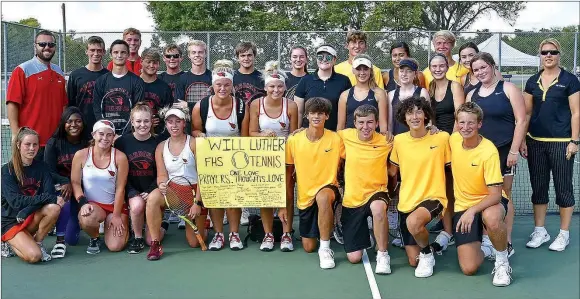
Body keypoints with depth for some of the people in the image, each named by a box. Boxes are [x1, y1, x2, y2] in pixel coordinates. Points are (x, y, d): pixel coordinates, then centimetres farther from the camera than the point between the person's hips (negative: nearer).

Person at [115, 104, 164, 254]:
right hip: (133, 190, 1)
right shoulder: (122, 142, -3)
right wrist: (133, 193, -15)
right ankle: (137, 238, -6)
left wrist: (150, 192, -15)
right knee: (137, 205, -35)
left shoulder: (158, 143, -5)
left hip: (152, 190, -1)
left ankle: (160, 224, 31)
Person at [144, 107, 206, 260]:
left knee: (195, 243, 0)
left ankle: (201, 225, 38)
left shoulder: (194, 143, -7)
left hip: (194, 190, -2)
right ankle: (156, 241, -16)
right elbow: (162, 175, -1)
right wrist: (162, 185, -27)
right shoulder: (161, 147, 4)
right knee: (152, 198, -34)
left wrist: (198, 202, -17)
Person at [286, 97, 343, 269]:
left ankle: (325, 248, -25)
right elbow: (289, 172, 3)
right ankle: (323, 228, 43)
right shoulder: (294, 140, -6)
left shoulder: (335, 139, -10)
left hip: (328, 189, -3)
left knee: (323, 197, -41)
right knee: (308, 247, 6)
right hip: (305, 196, 3)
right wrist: (287, 203, 5)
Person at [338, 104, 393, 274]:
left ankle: (383, 254, -19)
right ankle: (362, 234, 35)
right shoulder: (345, 136, -6)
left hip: (376, 193, -2)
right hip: (351, 199, 2)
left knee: (378, 208, -42)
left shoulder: (386, 142, -9)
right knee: (354, 258, 0)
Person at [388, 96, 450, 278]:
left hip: (433, 198, -3)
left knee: (413, 222, -38)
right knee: (413, 261, 5)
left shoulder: (442, 137, -8)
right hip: (406, 202, 4)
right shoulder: (399, 140, 0)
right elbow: (392, 171, 12)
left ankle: (427, 253, -6)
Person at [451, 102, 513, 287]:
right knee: (469, 268, -9)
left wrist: (472, 211, -39)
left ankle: (502, 261, -13)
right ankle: (480, 242, 25)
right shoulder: (453, 140, -6)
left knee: (492, 219, -43)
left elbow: (495, 194, -24)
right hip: (462, 205, 3)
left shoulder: (489, 151, -21)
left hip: (489, 201, -3)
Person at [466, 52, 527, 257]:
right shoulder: (472, 95, 10)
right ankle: (486, 238, 18)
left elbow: (521, 120, -7)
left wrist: (514, 150, -13)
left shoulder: (508, 89, -2)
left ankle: (507, 243, 9)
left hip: (503, 151, -4)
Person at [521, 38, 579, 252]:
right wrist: (522, 140, 6)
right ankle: (540, 231, 21)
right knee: (538, 187, 9)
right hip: (535, 142, 4)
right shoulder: (532, 81, 9)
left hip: (560, 142, -4)